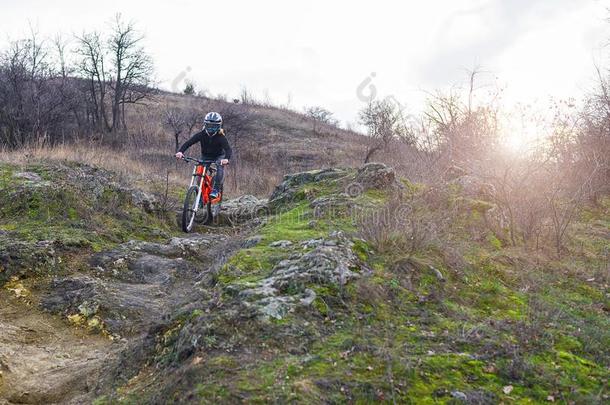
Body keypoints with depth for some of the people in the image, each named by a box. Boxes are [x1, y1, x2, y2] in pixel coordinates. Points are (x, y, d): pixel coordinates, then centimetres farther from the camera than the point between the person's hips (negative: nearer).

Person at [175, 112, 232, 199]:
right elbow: (188, 143, -26)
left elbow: (228, 150, -37)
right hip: (205, 156, 3)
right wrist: (180, 151, -45)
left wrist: (226, 159, -59)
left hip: (218, 156, -2)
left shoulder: (221, 137, -26)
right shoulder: (202, 134, -20)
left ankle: (216, 189, -27)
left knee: (220, 166, -32)